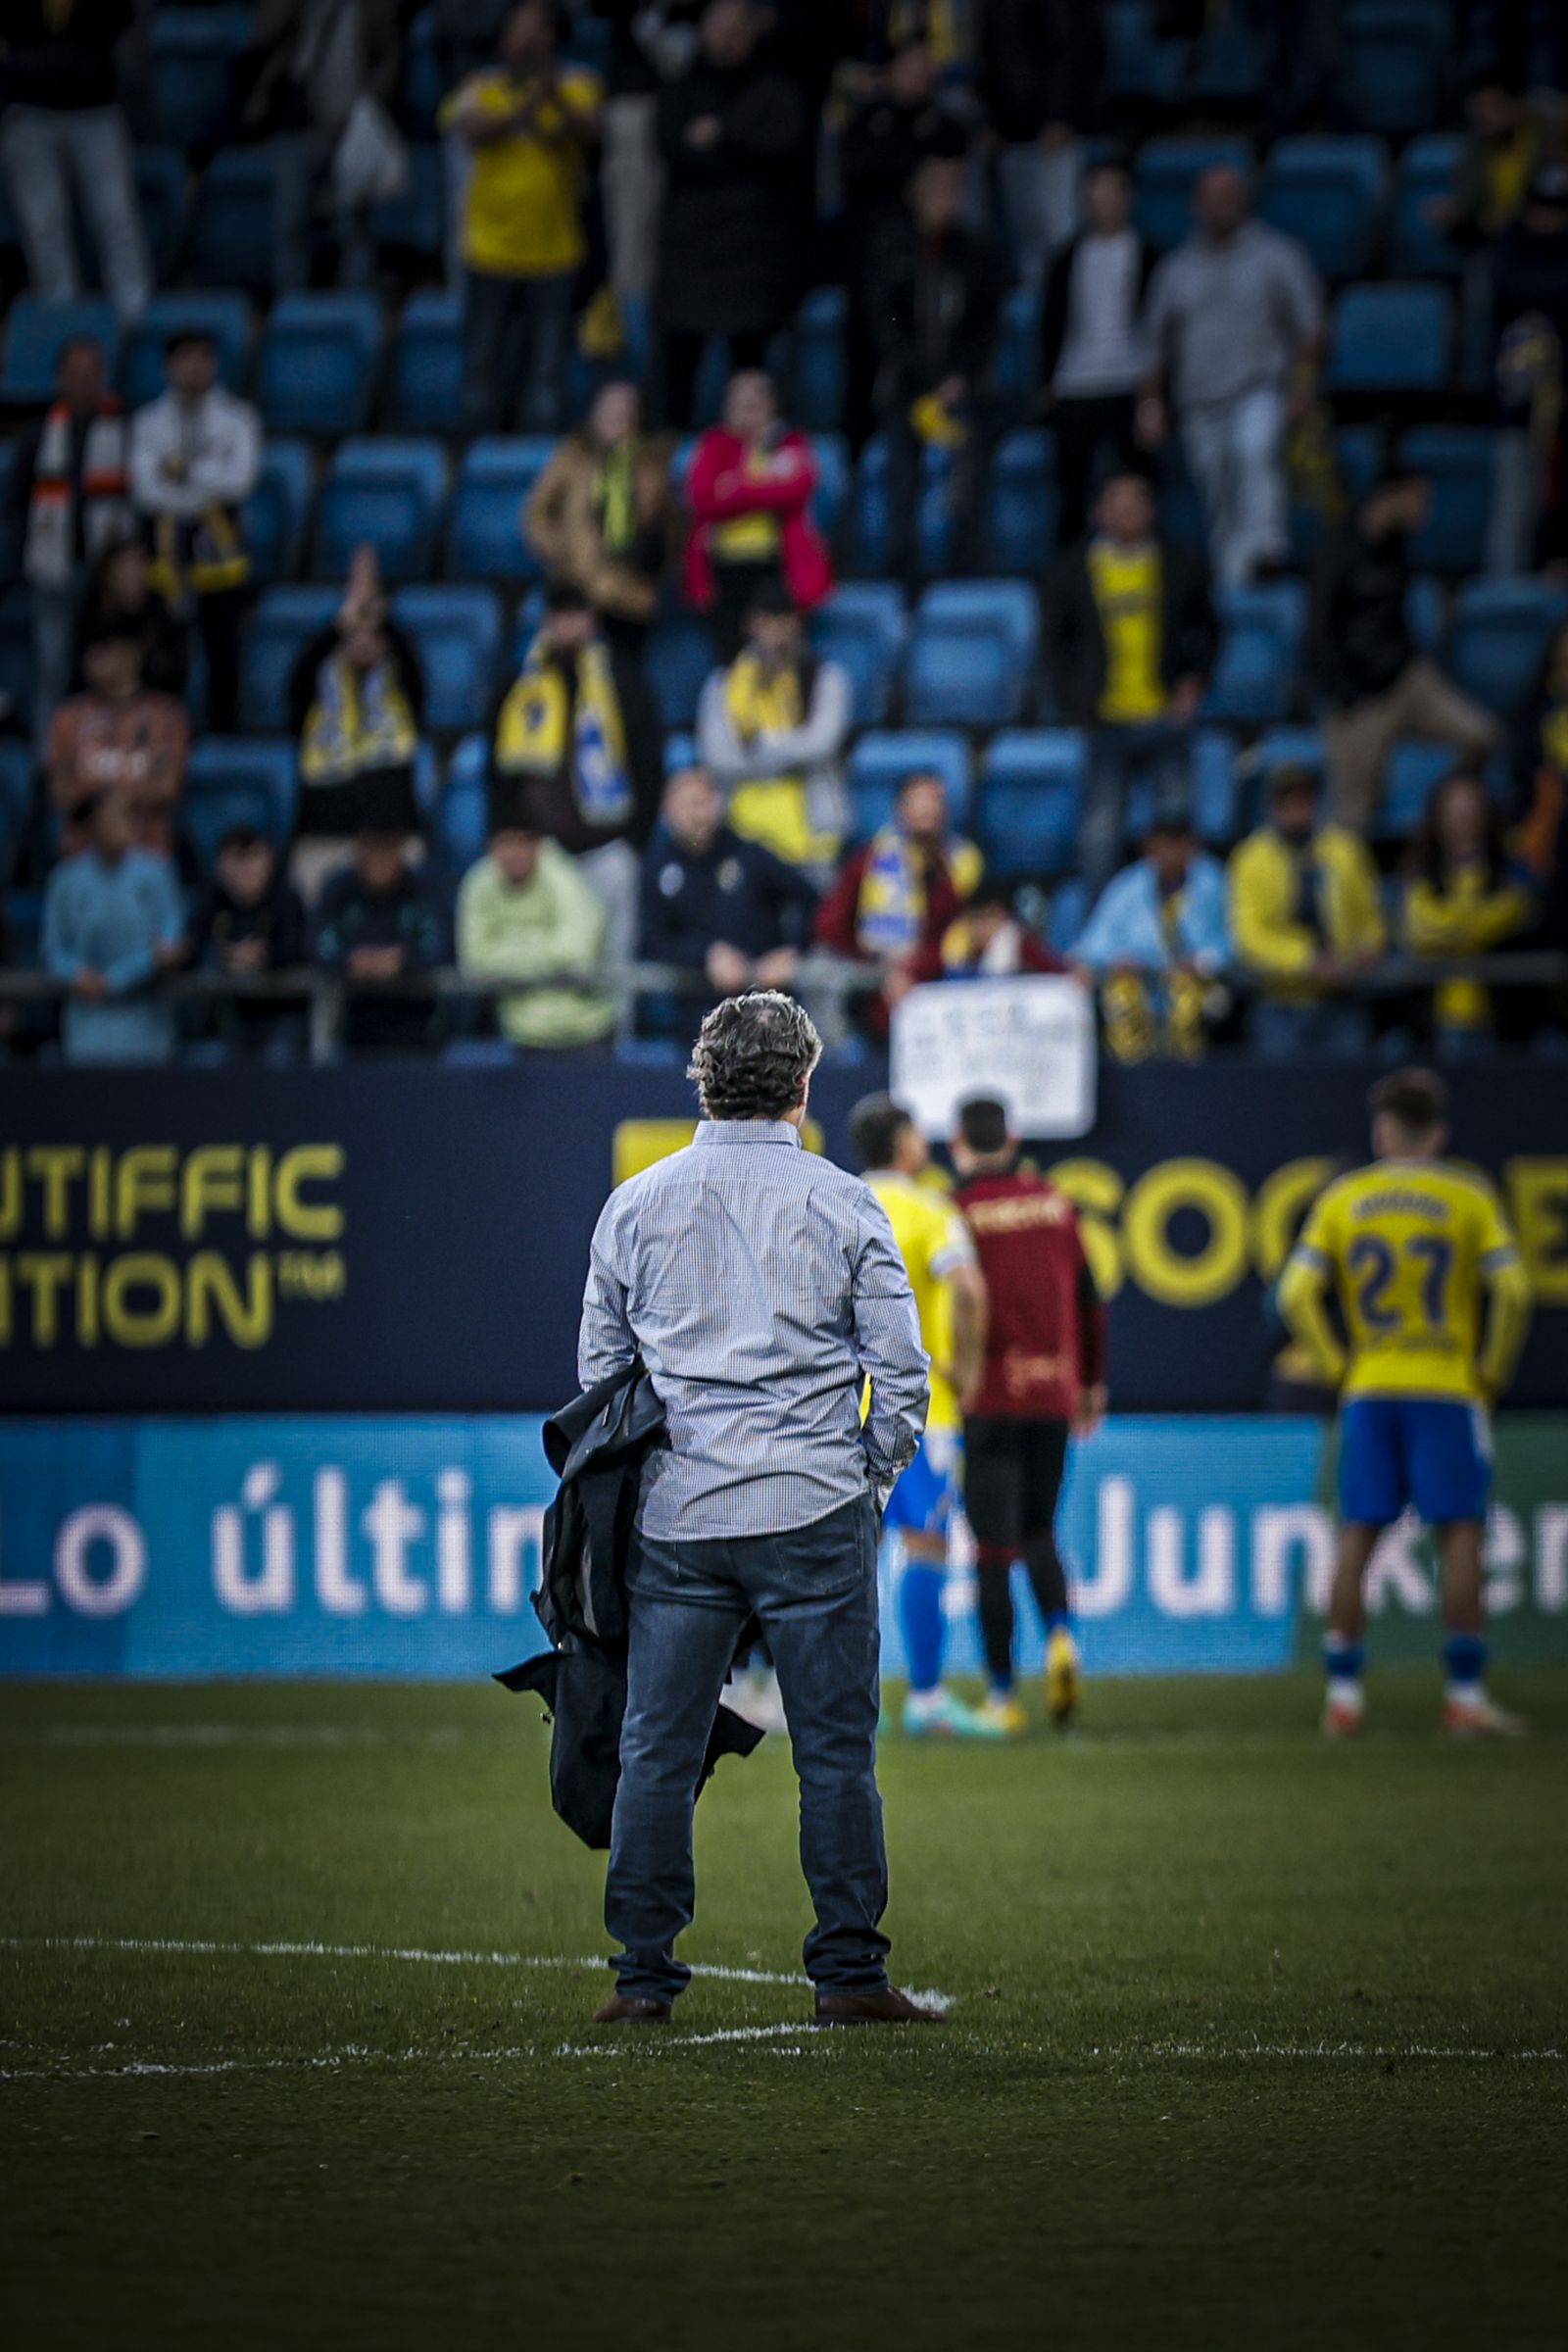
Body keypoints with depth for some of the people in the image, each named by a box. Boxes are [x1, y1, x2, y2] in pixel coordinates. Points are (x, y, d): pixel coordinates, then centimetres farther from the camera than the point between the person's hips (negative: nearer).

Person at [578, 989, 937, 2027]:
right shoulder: (845, 1205, 0)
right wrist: (870, 1483, 13)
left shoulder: (635, 1205, 6)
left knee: (658, 1752, 5)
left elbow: (598, 1369, 12)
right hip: (814, 1515, -2)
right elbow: (900, 1371, 0)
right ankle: (850, 1972, 1)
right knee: (837, 1749, 2)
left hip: (675, 1517, 2)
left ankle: (643, 1974, 4)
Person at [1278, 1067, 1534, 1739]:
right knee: (1460, 1535, -1)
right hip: (1447, 1390, -2)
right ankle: (1465, 1694, -6)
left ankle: (1343, 1694, 2)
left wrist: (1340, 1368, 5)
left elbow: (1297, 1294, -2)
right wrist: (1490, 1375, 1)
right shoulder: (1469, 1197, 0)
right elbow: (1512, 1289, -9)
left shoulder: (1343, 1199, 6)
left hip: (1368, 1390, 2)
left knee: (1357, 1538, 4)